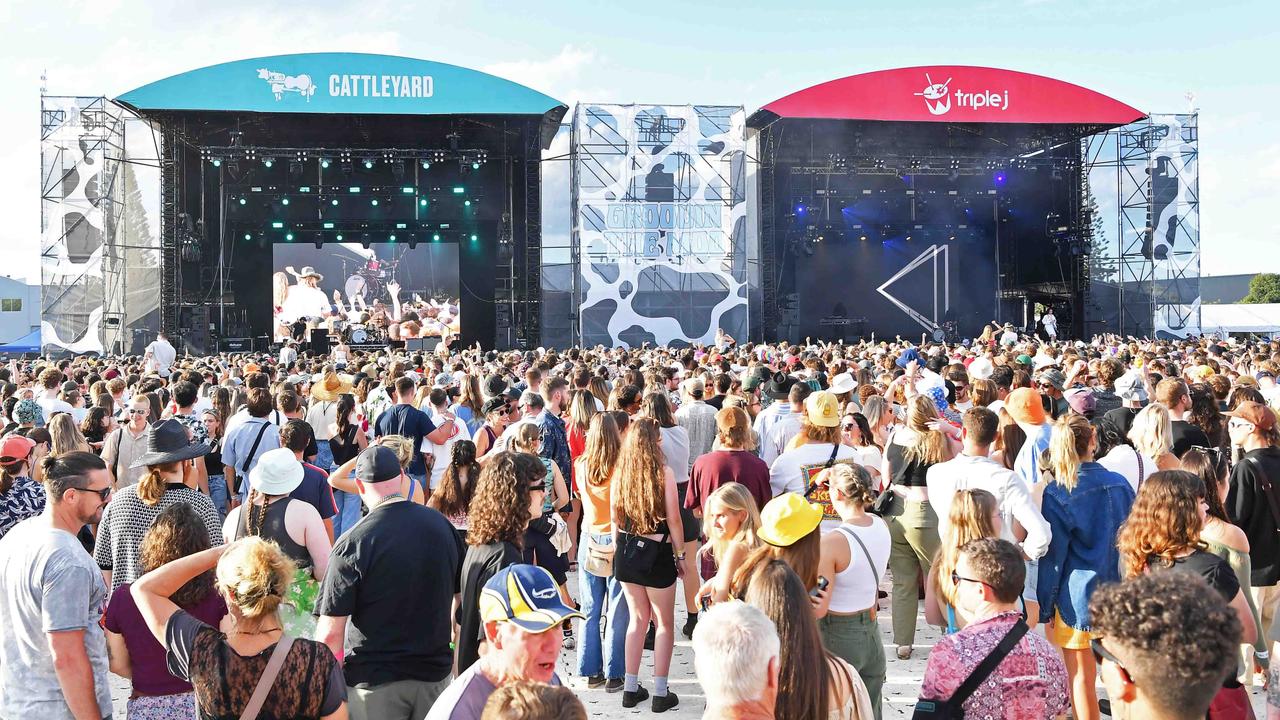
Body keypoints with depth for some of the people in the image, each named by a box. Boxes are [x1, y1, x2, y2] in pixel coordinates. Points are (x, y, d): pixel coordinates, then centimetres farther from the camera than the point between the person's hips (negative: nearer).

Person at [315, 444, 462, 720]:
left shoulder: (352, 544, -18)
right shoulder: (442, 525, -4)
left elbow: (331, 632, -18)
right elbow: (459, 595, 9)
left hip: (375, 680, -3)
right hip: (435, 671, 4)